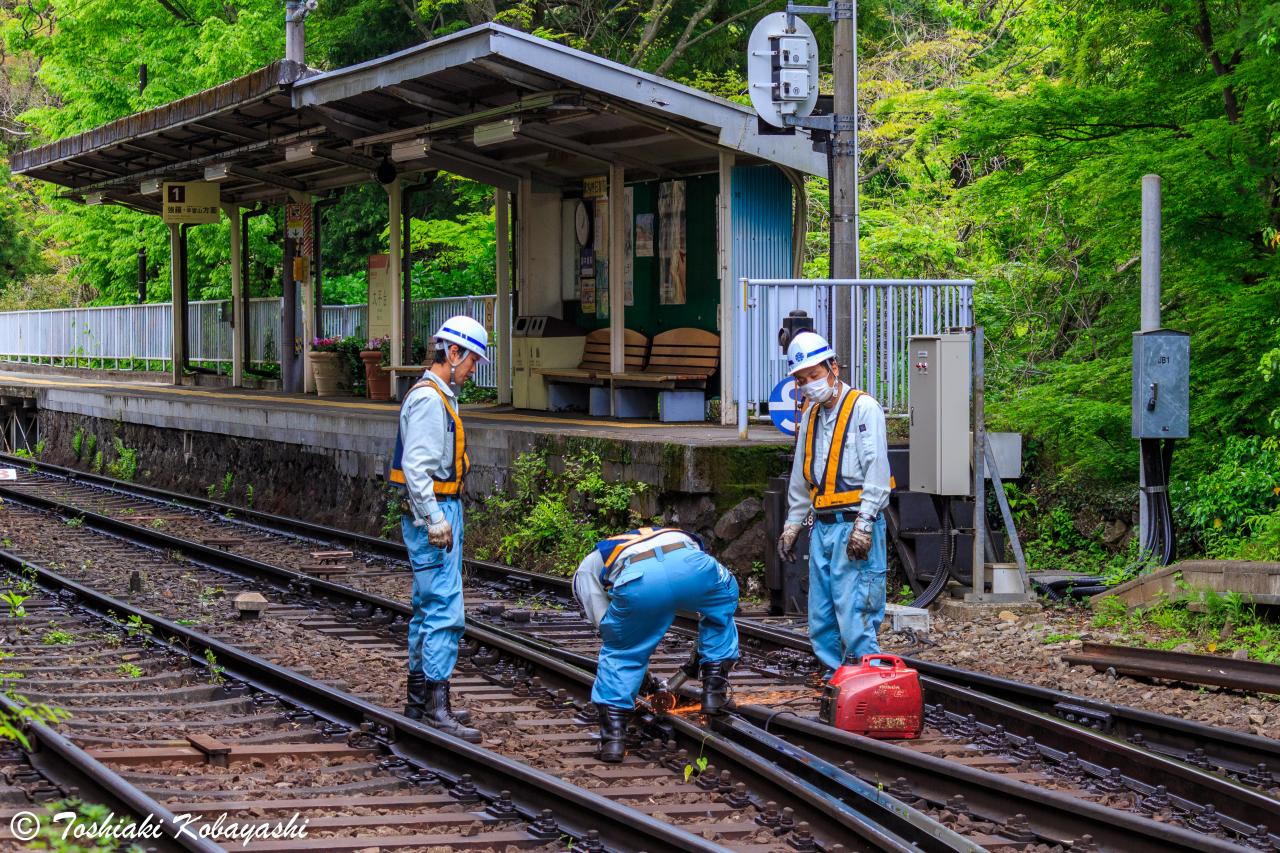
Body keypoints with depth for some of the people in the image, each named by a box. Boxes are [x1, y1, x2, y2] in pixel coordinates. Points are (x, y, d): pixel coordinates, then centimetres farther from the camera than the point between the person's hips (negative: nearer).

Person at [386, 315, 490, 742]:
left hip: (441, 512, 11)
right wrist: (435, 521, -25)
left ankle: (417, 700, 21)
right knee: (445, 612, -13)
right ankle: (437, 704, -14)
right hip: (432, 513, -11)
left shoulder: (440, 396, 18)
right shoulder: (428, 398, -15)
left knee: (428, 608, 14)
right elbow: (417, 466, -22)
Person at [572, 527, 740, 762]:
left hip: (639, 582, -2)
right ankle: (714, 688, 32)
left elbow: (606, 624, 29)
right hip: (689, 565, 2)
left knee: (620, 653, 24)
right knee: (724, 596, 36)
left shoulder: (587, 567, 39)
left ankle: (613, 735, 15)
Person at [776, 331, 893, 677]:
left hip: (854, 526, -8)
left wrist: (863, 527, -19)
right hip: (823, 526, 8)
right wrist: (792, 525, 21)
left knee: (855, 611, -14)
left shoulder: (864, 408, -8)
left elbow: (876, 472, -14)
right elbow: (801, 478, 24)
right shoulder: (811, 415, 16)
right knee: (821, 616, 9)